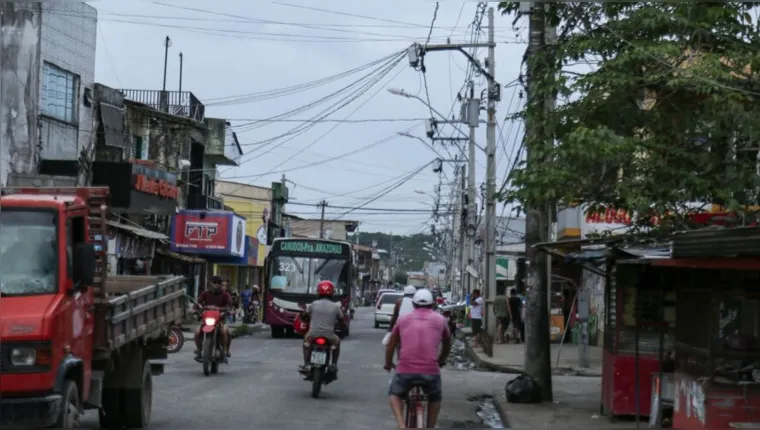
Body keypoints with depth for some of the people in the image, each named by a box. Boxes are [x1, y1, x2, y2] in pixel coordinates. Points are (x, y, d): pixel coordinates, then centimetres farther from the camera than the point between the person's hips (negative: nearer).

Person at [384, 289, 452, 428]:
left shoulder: (403, 319, 16)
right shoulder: (440, 319, 15)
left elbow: (391, 345, 23)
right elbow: (447, 343, 30)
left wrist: (388, 364, 40)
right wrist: (441, 360, 48)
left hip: (405, 369, 0)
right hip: (431, 370, 0)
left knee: (394, 394, 26)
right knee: (435, 398, 29)